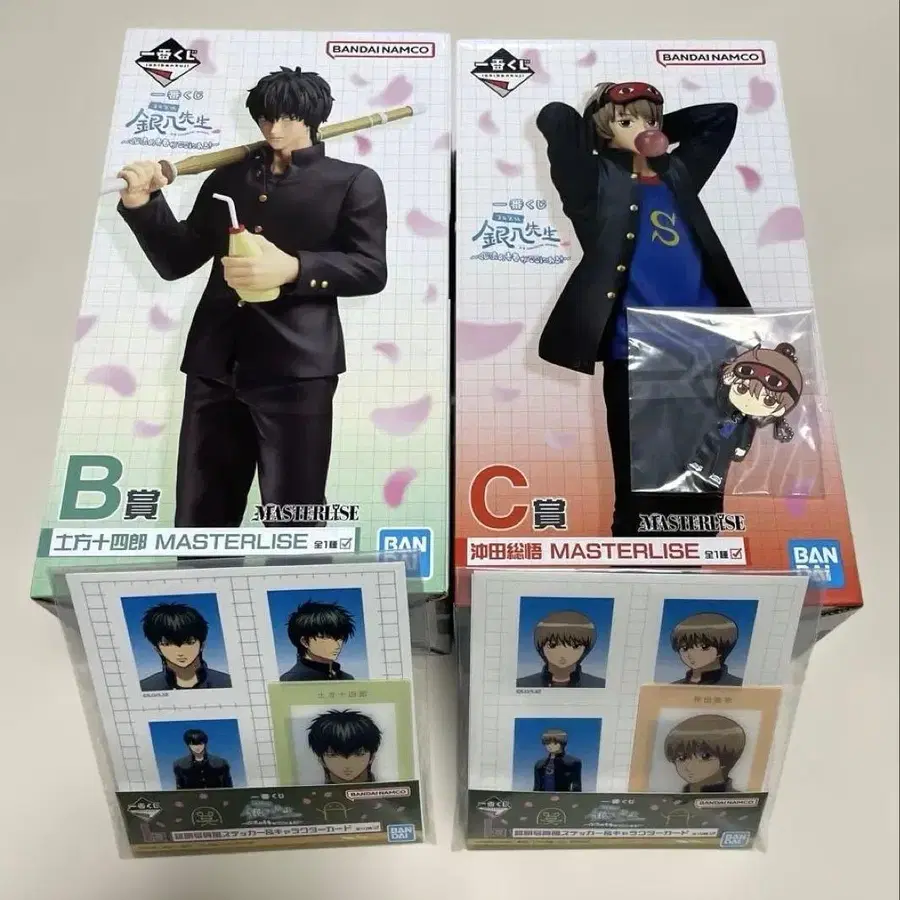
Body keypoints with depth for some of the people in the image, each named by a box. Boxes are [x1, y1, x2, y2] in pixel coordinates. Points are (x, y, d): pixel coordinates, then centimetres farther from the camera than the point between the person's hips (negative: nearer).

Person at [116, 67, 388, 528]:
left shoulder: (353, 181, 9)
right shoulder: (227, 178, 21)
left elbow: (371, 270, -2)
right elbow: (176, 260, 19)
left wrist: (293, 269, -16)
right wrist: (142, 203, 2)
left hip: (296, 367, -4)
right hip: (214, 364, 5)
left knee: (293, 520, -1)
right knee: (200, 515, 9)